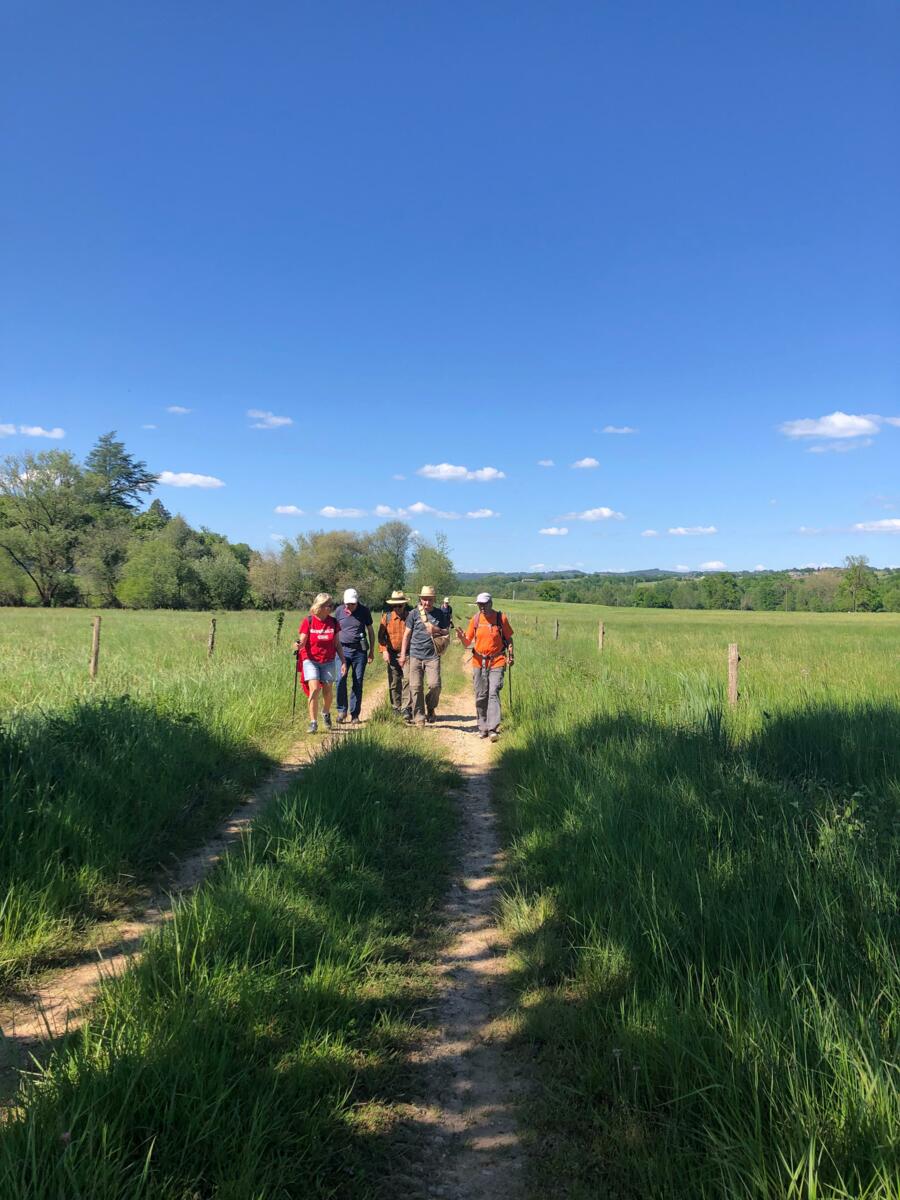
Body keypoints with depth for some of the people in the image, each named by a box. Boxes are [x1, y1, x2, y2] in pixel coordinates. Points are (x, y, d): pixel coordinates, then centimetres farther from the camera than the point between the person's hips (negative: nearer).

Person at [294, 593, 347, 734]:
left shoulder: (333, 622, 1)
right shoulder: (308, 621, -8)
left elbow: (337, 644, 6)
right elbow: (302, 642, -9)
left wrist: (343, 662, 3)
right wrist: (298, 645, -32)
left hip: (328, 662, 3)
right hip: (310, 660, -3)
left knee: (327, 690, 6)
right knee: (314, 688, -16)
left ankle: (326, 714, 36)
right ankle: (313, 722, -7)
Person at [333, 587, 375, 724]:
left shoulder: (364, 611, 3)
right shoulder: (339, 610, 4)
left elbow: (370, 631, 12)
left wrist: (372, 650, 10)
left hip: (360, 650, 0)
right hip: (343, 649, 0)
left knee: (358, 683, 1)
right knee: (341, 679, -14)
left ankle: (355, 714, 9)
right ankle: (342, 710, 0)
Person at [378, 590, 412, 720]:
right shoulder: (387, 617, 4)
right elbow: (381, 636, 7)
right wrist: (384, 650, -5)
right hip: (392, 655, 2)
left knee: (407, 680, -14)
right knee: (393, 684, 8)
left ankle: (406, 709, -12)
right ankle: (396, 709, 21)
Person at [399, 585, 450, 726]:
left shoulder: (439, 614, 10)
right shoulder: (414, 614, 7)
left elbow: (446, 634, 16)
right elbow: (407, 634, 8)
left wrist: (437, 630, -6)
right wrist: (403, 654, 3)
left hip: (432, 656, 0)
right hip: (415, 655, 0)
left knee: (434, 685, -13)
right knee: (416, 687, -1)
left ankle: (430, 709, 14)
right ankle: (419, 718, 9)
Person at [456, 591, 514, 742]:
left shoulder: (501, 618, -3)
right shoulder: (475, 619, 3)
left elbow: (508, 638, 7)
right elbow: (467, 642, 7)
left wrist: (510, 655, -5)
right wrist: (462, 638, -15)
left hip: (497, 663, -3)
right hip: (479, 662, 3)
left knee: (493, 694, -12)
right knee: (480, 697, 7)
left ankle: (493, 729, -13)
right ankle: (482, 728, 18)